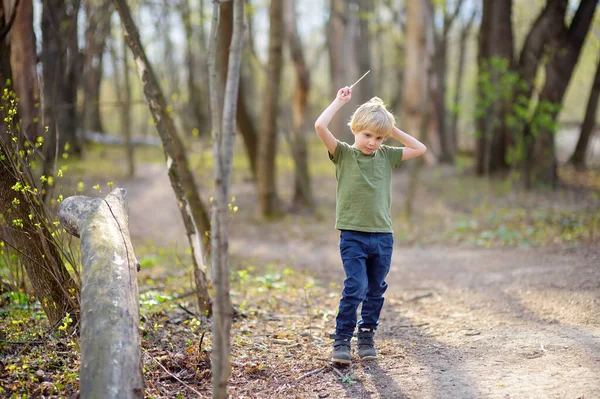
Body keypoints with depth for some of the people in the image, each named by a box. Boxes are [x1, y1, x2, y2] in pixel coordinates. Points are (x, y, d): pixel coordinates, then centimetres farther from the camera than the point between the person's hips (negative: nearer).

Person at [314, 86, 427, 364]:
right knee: (355, 287, -13)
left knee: (376, 290, 11)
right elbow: (320, 126, -15)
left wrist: (394, 129, 9)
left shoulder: (386, 156, 11)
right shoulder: (343, 153, -2)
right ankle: (341, 340, -3)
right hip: (353, 235, -5)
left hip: (383, 236, 5)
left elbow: (420, 149, 16)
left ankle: (367, 337, 23)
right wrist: (340, 101, -4)